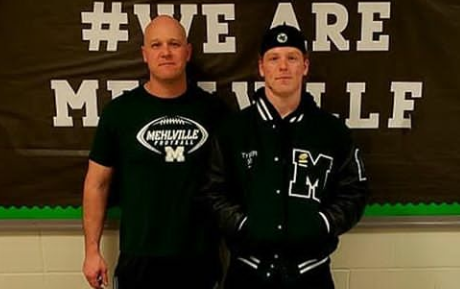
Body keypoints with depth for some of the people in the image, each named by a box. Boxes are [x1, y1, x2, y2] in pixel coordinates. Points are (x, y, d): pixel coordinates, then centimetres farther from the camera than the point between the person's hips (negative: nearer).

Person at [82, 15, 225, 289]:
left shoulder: (213, 109, -2)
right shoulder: (119, 110, -4)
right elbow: (97, 183, 1)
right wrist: (92, 250, 0)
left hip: (201, 259, 1)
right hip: (140, 259, 0)